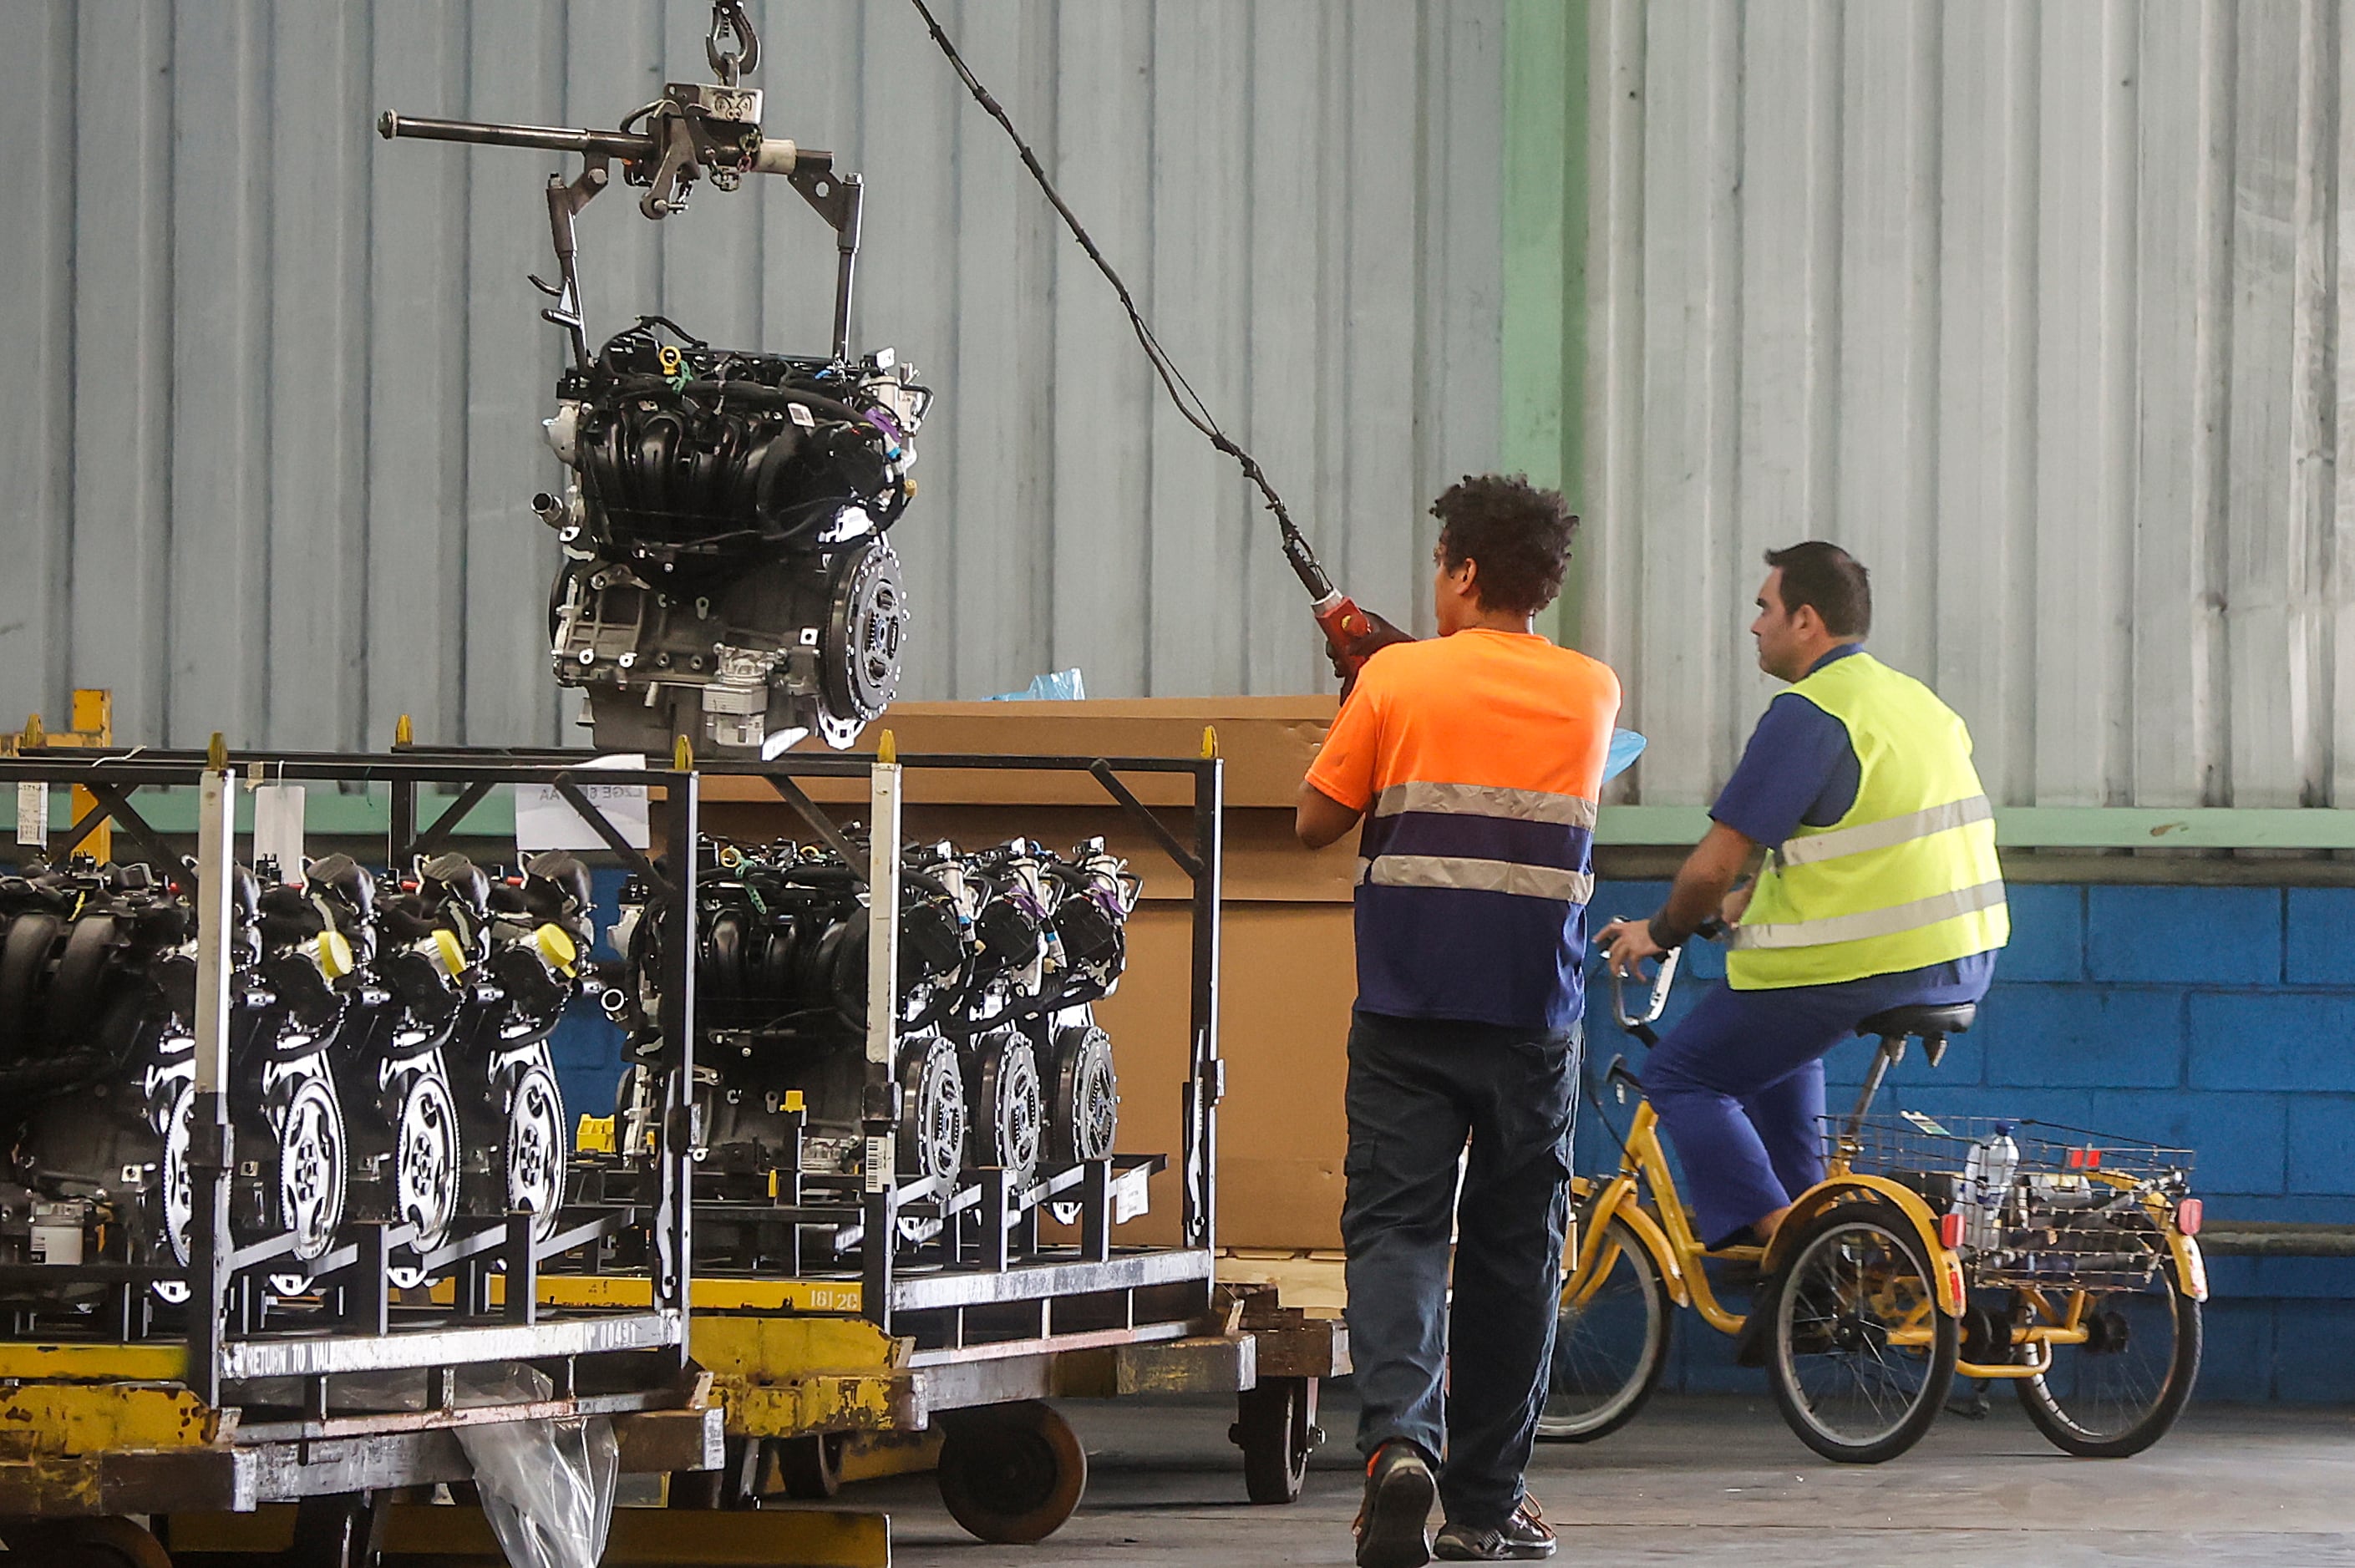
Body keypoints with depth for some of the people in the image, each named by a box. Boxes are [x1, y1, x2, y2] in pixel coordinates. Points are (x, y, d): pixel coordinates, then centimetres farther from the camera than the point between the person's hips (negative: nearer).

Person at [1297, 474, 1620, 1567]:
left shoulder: (1396, 681, -3)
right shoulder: (1592, 694, 5)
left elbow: (1315, 821, 2)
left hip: (1406, 1007, -2)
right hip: (1533, 1014, 2)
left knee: (1395, 1226, -2)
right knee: (1513, 1248, 10)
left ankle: (1398, 1436, -27)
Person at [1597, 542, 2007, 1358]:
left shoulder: (1808, 714, -12)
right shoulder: (1915, 700, 17)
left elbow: (1715, 865, -12)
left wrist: (1661, 932, 6)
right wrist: (1740, 906, 28)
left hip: (1859, 968, -9)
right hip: (1965, 962, 9)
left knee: (1680, 1075, 6)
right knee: (1784, 1042, 35)